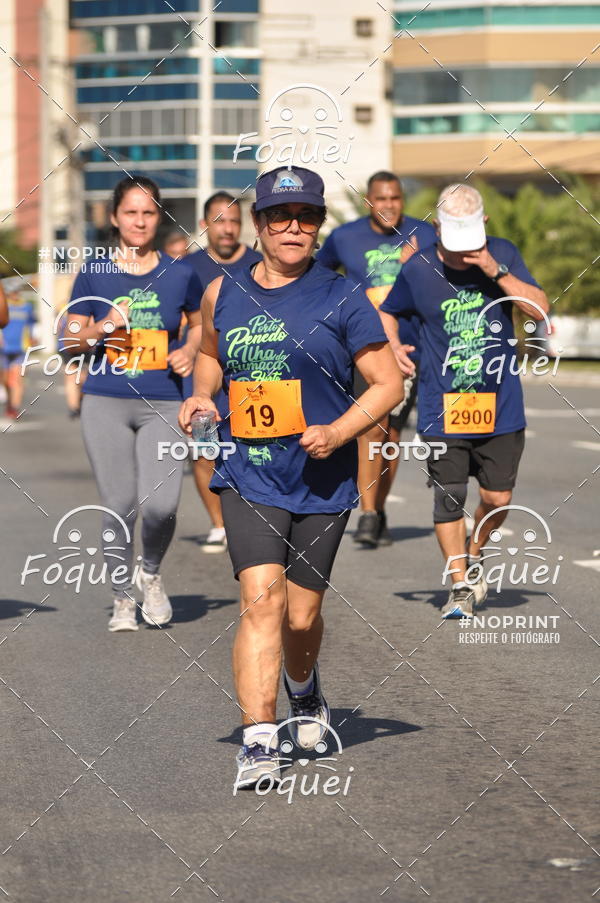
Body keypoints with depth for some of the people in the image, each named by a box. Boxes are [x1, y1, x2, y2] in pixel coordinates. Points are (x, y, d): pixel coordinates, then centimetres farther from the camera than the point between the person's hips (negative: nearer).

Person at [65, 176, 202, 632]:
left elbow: (200, 323, 20)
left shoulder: (180, 274, 4)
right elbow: (72, 335, 8)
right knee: (119, 506, 2)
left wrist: (190, 351, 0)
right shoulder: (94, 273, 3)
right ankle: (123, 598, 22)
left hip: (164, 403, 0)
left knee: (160, 505, -15)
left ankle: (152, 573, 17)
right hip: (106, 403, 0)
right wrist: (102, 328, -11)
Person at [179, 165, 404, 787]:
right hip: (247, 477, 1)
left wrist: (338, 432, -15)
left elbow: (389, 384, 0)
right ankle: (258, 742, -19)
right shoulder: (222, 294, 7)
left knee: (301, 616, 8)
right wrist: (201, 396, 5)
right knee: (262, 598, -18)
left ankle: (303, 690, 43)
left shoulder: (341, 300, -2)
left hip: (322, 480, -1)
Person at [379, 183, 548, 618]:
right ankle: (461, 584, 13)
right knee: (449, 499, -1)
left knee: (498, 497, 4)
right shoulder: (418, 269, -3)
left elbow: (540, 308, -11)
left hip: (500, 405, 1)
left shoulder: (503, 254, -2)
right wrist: (394, 349, -4)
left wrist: (496, 271, -21)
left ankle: (474, 554, 34)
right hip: (443, 408, -1)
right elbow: (386, 312, 14)